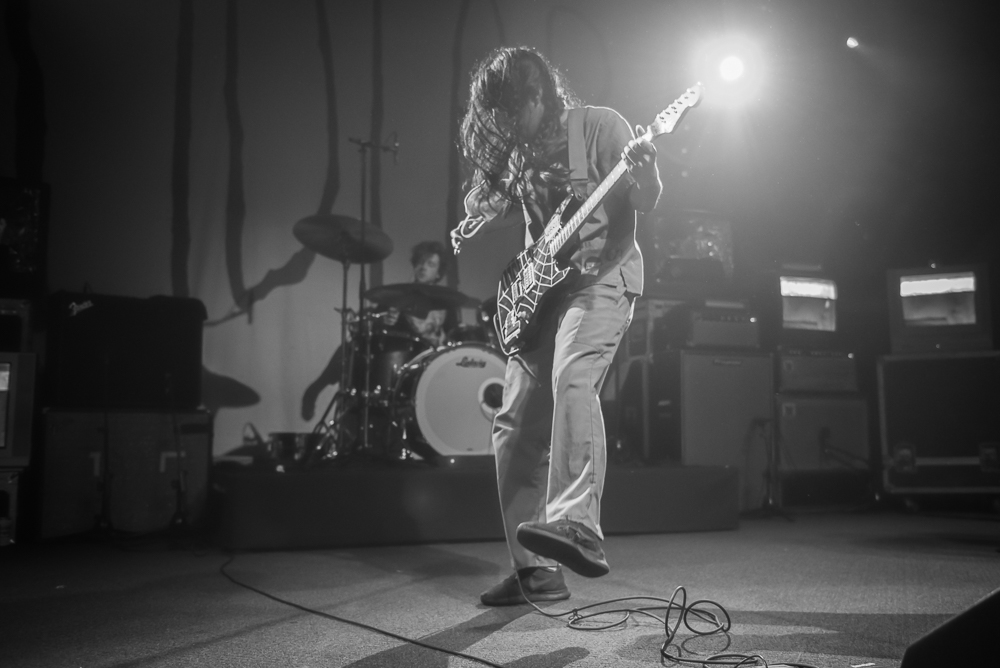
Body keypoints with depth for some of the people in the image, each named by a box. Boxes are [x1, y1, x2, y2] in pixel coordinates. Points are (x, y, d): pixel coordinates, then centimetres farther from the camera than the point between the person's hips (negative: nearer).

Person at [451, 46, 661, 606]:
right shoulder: (515, 151, 12)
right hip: (539, 288, 6)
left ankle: (578, 526, -40)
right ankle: (537, 570, 6)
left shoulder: (599, 126, -5)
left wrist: (645, 173, -32)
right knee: (515, 426, 0)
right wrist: (477, 227, 3)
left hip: (601, 276, -6)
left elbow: (648, 201, -9)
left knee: (572, 380, -33)